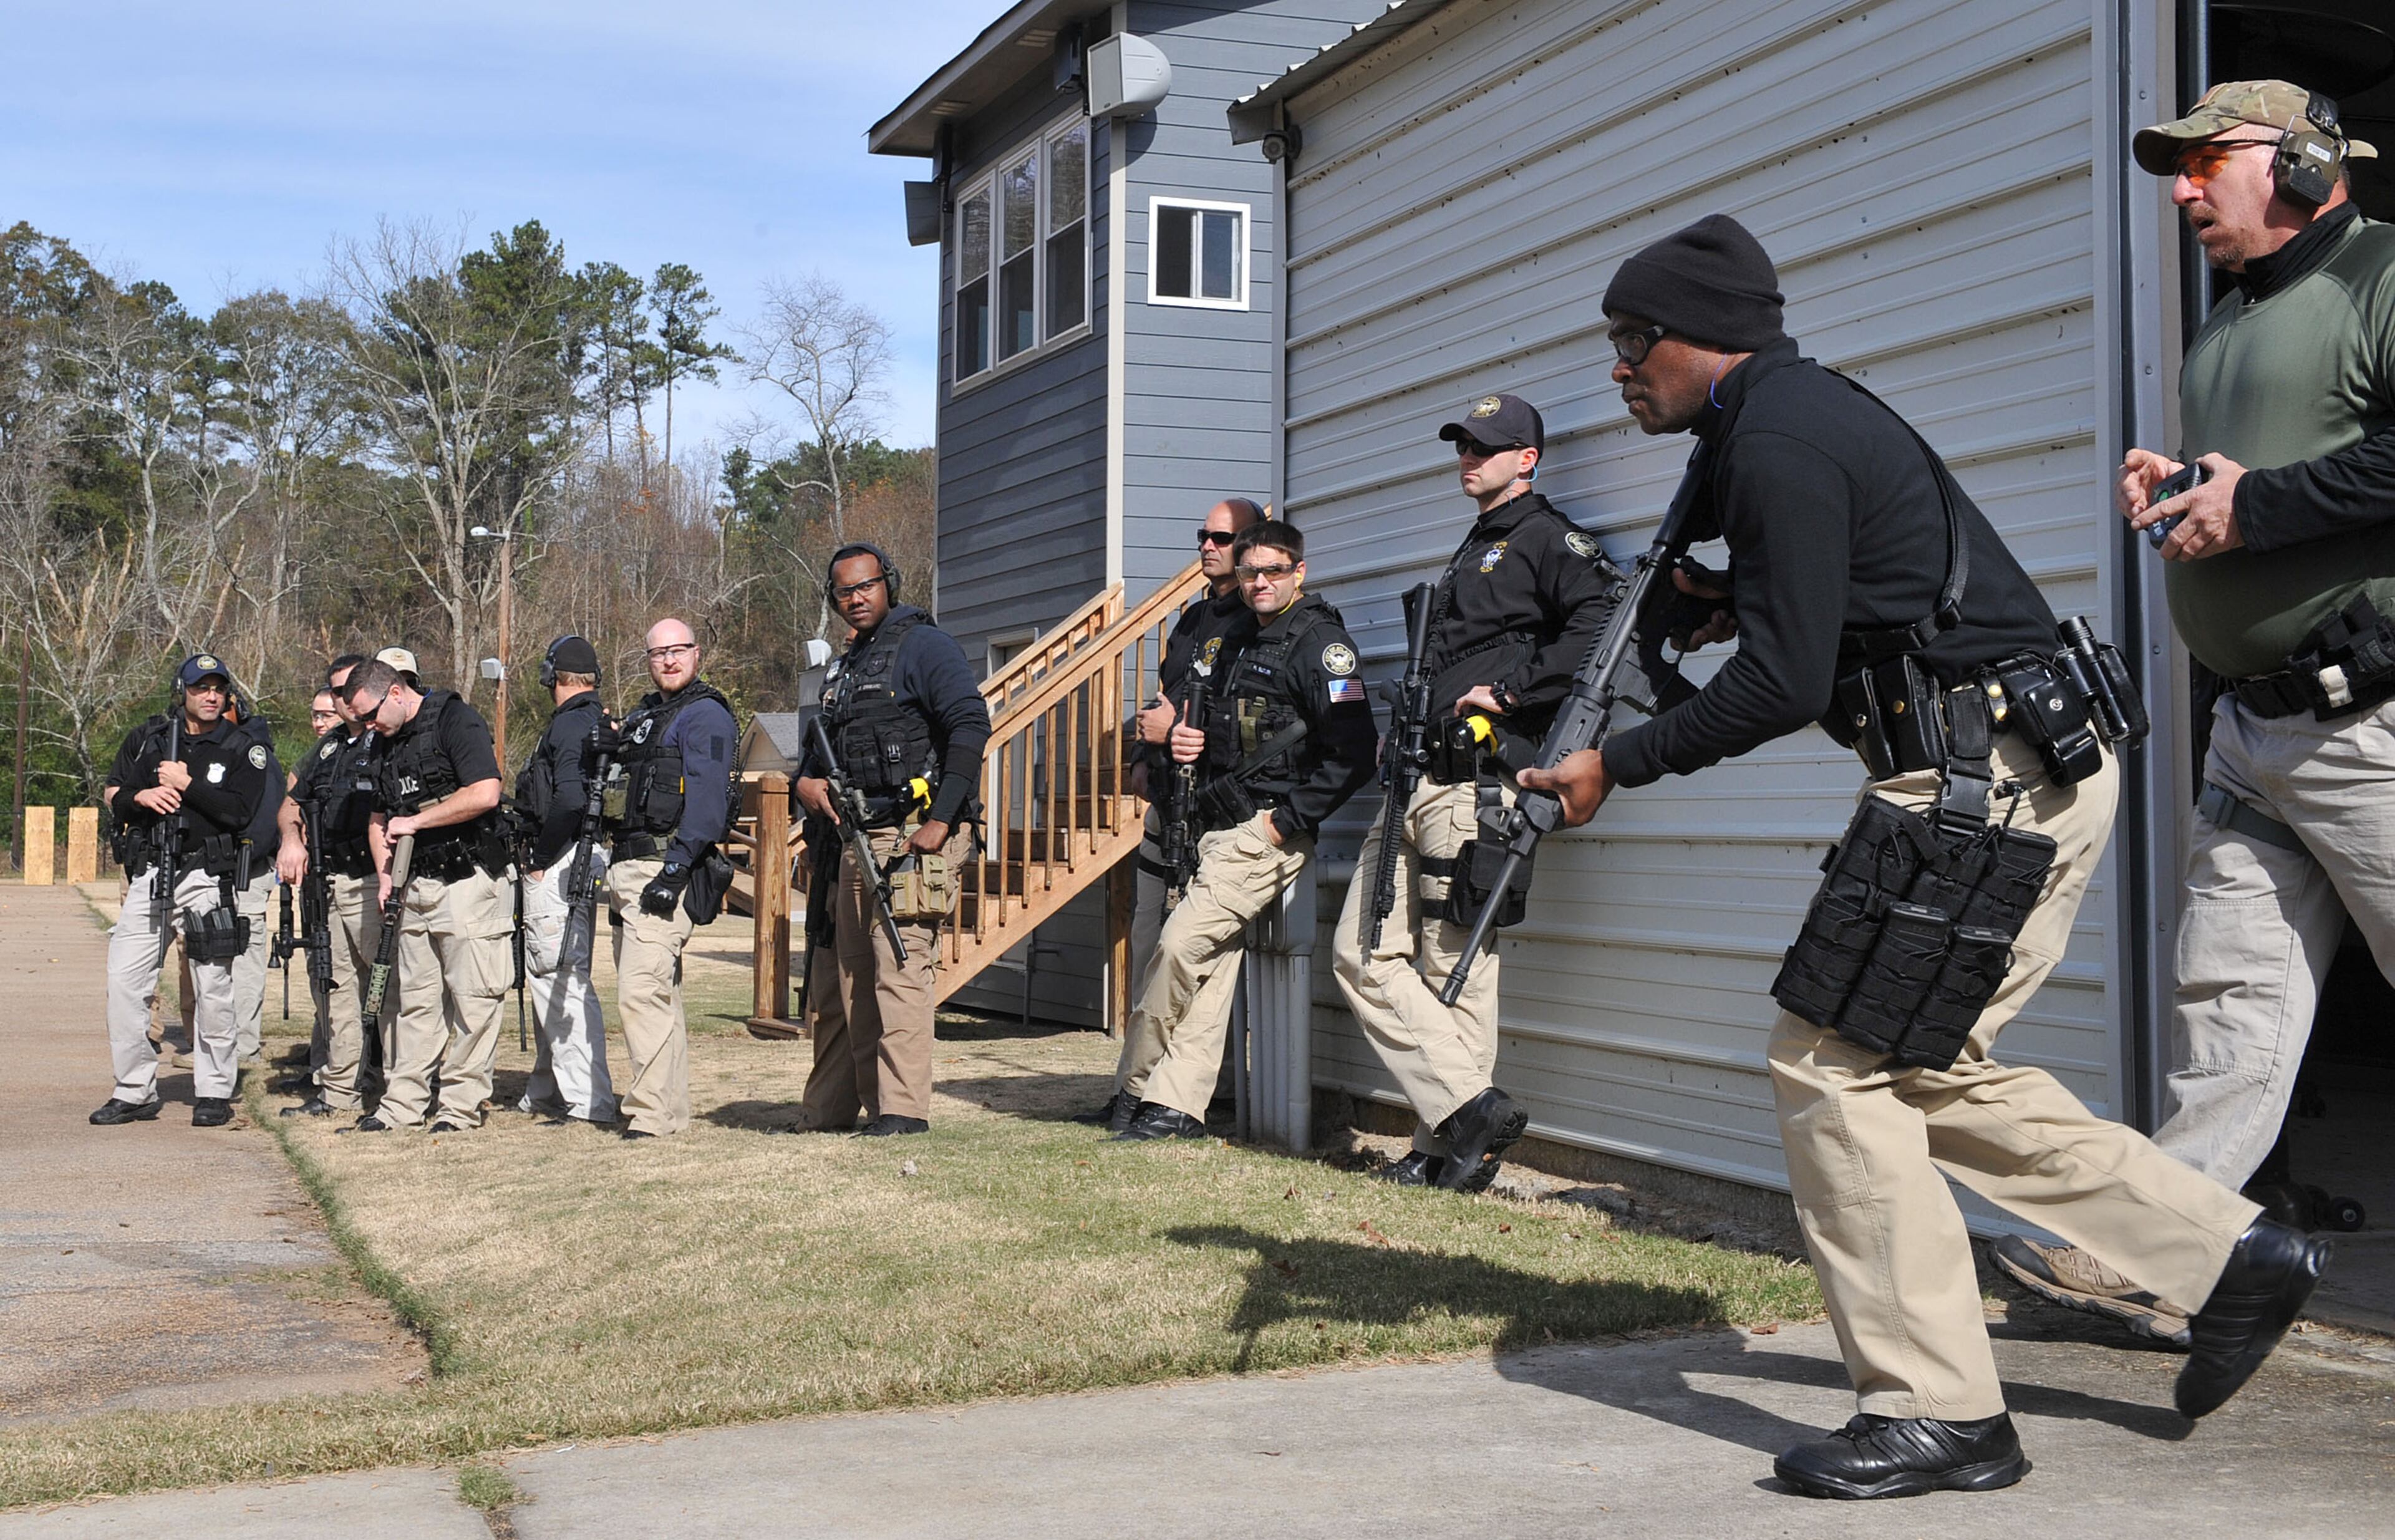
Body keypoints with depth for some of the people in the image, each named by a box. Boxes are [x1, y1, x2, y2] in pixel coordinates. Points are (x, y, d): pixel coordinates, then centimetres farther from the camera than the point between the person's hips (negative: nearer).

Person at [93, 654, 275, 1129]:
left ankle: (213, 1094, 9)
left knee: (213, 987, -1)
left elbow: (239, 811, -10)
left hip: (206, 879, -3)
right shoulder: (147, 738, 12)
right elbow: (111, 794, 13)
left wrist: (187, 785, -12)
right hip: (149, 877, 3)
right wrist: (141, 796, -7)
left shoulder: (240, 751, 3)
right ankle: (135, 1092, 8)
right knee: (124, 981, -1)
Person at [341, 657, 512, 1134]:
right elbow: (380, 819, 24)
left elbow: (484, 794, -22)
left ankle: (461, 1106, 1)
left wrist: (416, 821, -13)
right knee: (416, 998, 11)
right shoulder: (389, 742, 16)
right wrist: (385, 874, 7)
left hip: (467, 880, -8)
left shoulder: (456, 720, -9)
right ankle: (402, 1104, 15)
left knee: (472, 997, -4)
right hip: (416, 886, 8)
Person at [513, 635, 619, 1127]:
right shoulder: (604, 721, 17)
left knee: (561, 978, -9)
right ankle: (546, 1091, 28)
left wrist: (541, 859, -15)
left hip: (560, 863, -10)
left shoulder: (569, 724, -13)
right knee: (551, 977, 18)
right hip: (589, 857, 10)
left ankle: (588, 1099, -9)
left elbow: (570, 800, -26)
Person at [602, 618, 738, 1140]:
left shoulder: (704, 715, -6)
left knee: (641, 993, -17)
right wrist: (611, 754, 8)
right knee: (657, 993, 13)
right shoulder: (643, 715, 22)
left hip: (667, 866, -10)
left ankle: (651, 1112, -17)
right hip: (627, 867, 10)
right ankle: (672, 1106, 20)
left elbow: (706, 798, -16)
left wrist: (674, 869, -23)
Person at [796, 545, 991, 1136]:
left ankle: (903, 1108, -9)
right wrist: (806, 782, 3)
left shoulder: (923, 646, -3)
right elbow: (820, 748, 29)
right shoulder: (842, 670, 23)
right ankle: (831, 1107, 19)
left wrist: (941, 821, -19)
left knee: (900, 972, -11)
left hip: (911, 839, -8)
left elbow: (970, 726, -14)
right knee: (843, 977, 11)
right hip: (851, 842, 8)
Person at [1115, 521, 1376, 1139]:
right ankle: (1178, 1107, 6)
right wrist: (1189, 740, 8)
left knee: (1181, 943, -14)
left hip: (1267, 833, -9)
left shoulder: (1321, 642, -9)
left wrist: (1287, 821, -17)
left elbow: (1352, 755, -18)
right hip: (1224, 831, 9)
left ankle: (1141, 1078, 2)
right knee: (1210, 967, 5)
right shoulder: (1247, 642, 19)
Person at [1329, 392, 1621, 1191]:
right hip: (1418, 779, 10)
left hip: (1475, 779, -10)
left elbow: (1605, 618, -20)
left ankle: (1456, 1136, 2)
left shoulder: (1546, 538, -2)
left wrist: (1510, 690, -17)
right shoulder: (1472, 551, 26)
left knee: (1456, 967, -6)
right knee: (1364, 955, 3)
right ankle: (1467, 1108, 4)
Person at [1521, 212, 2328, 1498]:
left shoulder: (1777, 440, -14)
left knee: (1831, 1065, -7)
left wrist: (1616, 764, -10)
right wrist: (1723, 602, 14)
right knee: (1927, 1068, 15)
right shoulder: (1796, 410, 19)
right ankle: (2232, 1255, 20)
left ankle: (1938, 1414, -1)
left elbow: (1784, 684, -19)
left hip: (1983, 783, -11)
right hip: (2020, 767, 11)